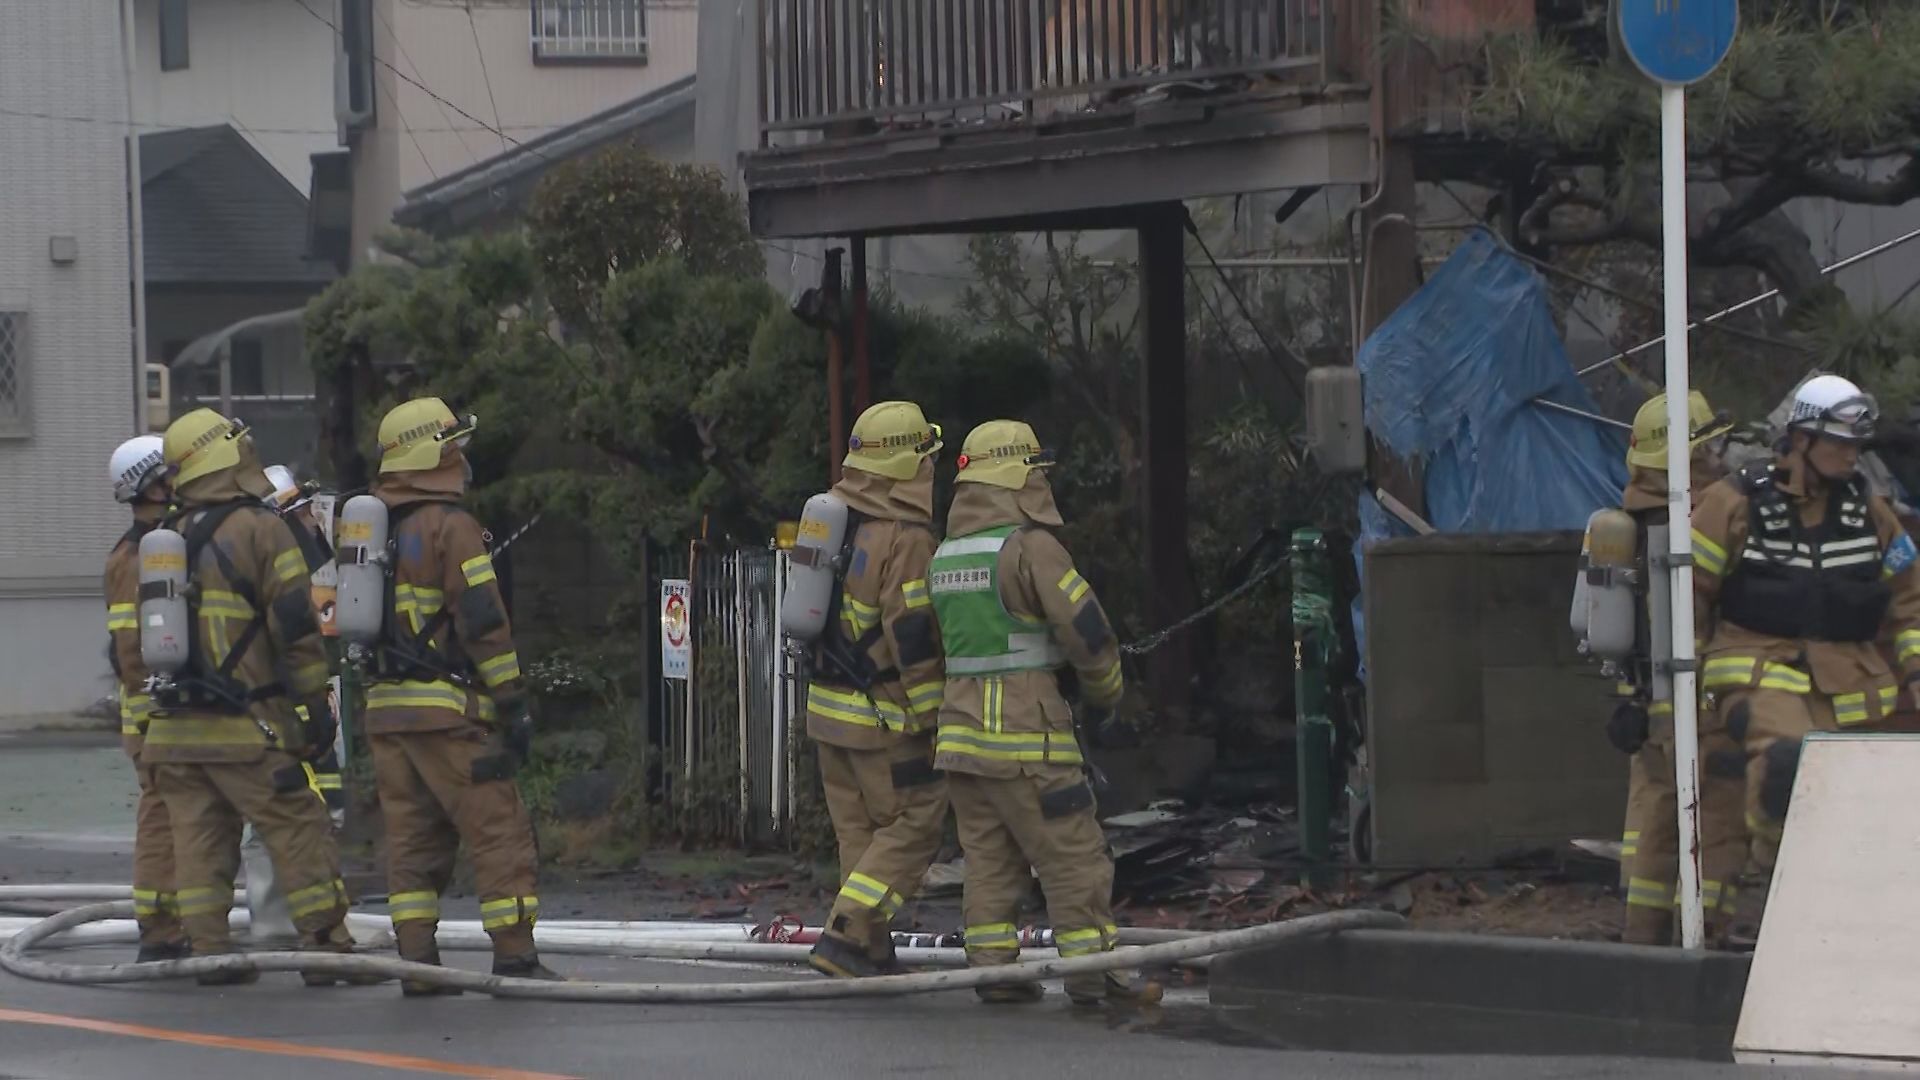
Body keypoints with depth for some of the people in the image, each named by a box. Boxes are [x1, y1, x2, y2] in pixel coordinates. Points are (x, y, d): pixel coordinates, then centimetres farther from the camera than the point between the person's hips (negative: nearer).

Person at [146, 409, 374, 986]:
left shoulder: (169, 539, 14)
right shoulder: (259, 529, -8)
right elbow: (295, 625, -11)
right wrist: (316, 702, -7)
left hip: (174, 724, 7)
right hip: (243, 723, -7)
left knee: (200, 837, 8)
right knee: (300, 830, -3)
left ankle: (209, 951, 6)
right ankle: (325, 944, -6)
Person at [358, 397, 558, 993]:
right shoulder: (450, 526, -10)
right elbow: (483, 620, -14)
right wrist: (513, 701, -11)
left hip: (384, 707, 8)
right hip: (446, 708, -8)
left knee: (412, 834, 9)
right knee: (500, 832, -3)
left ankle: (417, 962, 4)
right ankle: (514, 957, -7)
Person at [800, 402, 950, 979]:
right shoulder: (906, 538, -18)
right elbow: (912, 637, -21)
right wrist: (931, 718, -14)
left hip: (827, 705, 8)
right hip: (882, 715, -8)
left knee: (860, 832, 12)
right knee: (915, 824, -1)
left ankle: (871, 953, 13)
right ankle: (846, 935, -10)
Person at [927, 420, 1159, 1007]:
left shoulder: (946, 555, 14)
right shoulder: (1029, 546, -13)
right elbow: (1086, 628, -13)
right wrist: (1105, 691, 5)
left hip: (960, 730, 8)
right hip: (1024, 732, -8)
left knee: (989, 855, 11)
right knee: (1072, 854, -3)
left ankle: (992, 965, 9)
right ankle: (1092, 969, -3)